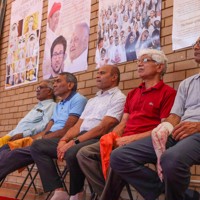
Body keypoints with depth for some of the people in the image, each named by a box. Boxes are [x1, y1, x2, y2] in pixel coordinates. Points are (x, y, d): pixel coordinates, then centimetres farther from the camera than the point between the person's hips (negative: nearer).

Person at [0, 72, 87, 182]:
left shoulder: (78, 100, -2)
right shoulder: (58, 105, 27)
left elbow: (67, 130, -12)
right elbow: (46, 130, 17)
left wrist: (41, 138, -9)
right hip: (50, 139, 8)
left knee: (17, 153, -25)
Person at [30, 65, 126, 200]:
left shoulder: (118, 98, -1)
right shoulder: (92, 100, 27)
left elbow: (103, 127, -13)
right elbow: (78, 125, 19)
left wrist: (74, 142, -18)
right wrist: (64, 140, -2)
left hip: (98, 140, -9)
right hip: (80, 138, 9)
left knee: (72, 153, -39)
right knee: (38, 146, -3)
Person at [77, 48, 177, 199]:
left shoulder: (168, 92, -1)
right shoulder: (132, 93, 24)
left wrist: (132, 138, -17)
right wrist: (111, 137, -2)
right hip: (124, 141, 8)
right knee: (85, 153, -10)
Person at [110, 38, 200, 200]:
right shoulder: (187, 83, 27)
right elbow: (174, 116, 18)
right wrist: (165, 128, -5)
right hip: (178, 133, 6)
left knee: (171, 159, -40)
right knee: (119, 157, -10)